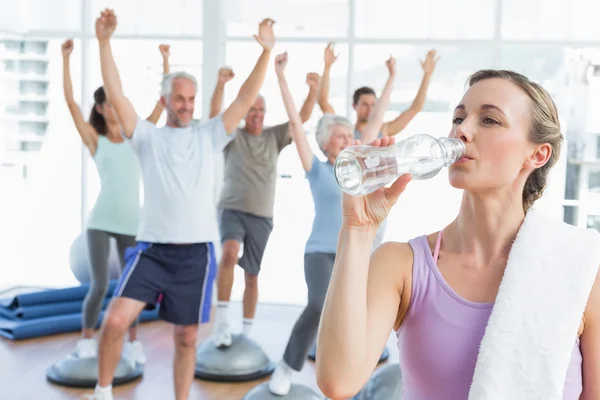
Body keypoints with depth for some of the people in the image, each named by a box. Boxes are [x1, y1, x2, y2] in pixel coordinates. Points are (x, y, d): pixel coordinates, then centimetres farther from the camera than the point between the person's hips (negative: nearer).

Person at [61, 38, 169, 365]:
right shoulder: (95, 140, 2)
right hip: (101, 221, -2)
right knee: (99, 285, -4)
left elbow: (163, 100, 7)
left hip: (132, 222, 2)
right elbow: (70, 101, -6)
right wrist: (66, 59, -10)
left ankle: (133, 342, 22)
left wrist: (165, 60, 6)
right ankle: (87, 340, 16)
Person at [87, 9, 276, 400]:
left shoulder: (209, 135, 9)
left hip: (195, 253, 1)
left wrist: (266, 52, -6)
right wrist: (105, 41, -13)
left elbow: (246, 99, 2)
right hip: (152, 249, -1)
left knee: (187, 337, 9)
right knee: (115, 320, -14)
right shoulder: (148, 136, 5)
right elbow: (116, 94, -4)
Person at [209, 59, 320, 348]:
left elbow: (302, 117, 1)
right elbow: (214, 114, -15)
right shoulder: (232, 136, 1)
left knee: (252, 276, 8)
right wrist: (221, 84, -30)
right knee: (229, 253, -31)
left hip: (262, 216, 3)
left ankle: (246, 331, 20)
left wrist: (313, 90, -14)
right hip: (232, 209, -3)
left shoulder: (274, 137, 8)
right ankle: (221, 319, -24)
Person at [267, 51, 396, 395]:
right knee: (321, 306, -27)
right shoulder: (318, 170, 0)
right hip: (322, 252, -5)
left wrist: (392, 78, 17)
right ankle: (286, 369, -9)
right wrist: (281, 75, -9)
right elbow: (295, 121, -6)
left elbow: (377, 119, 14)